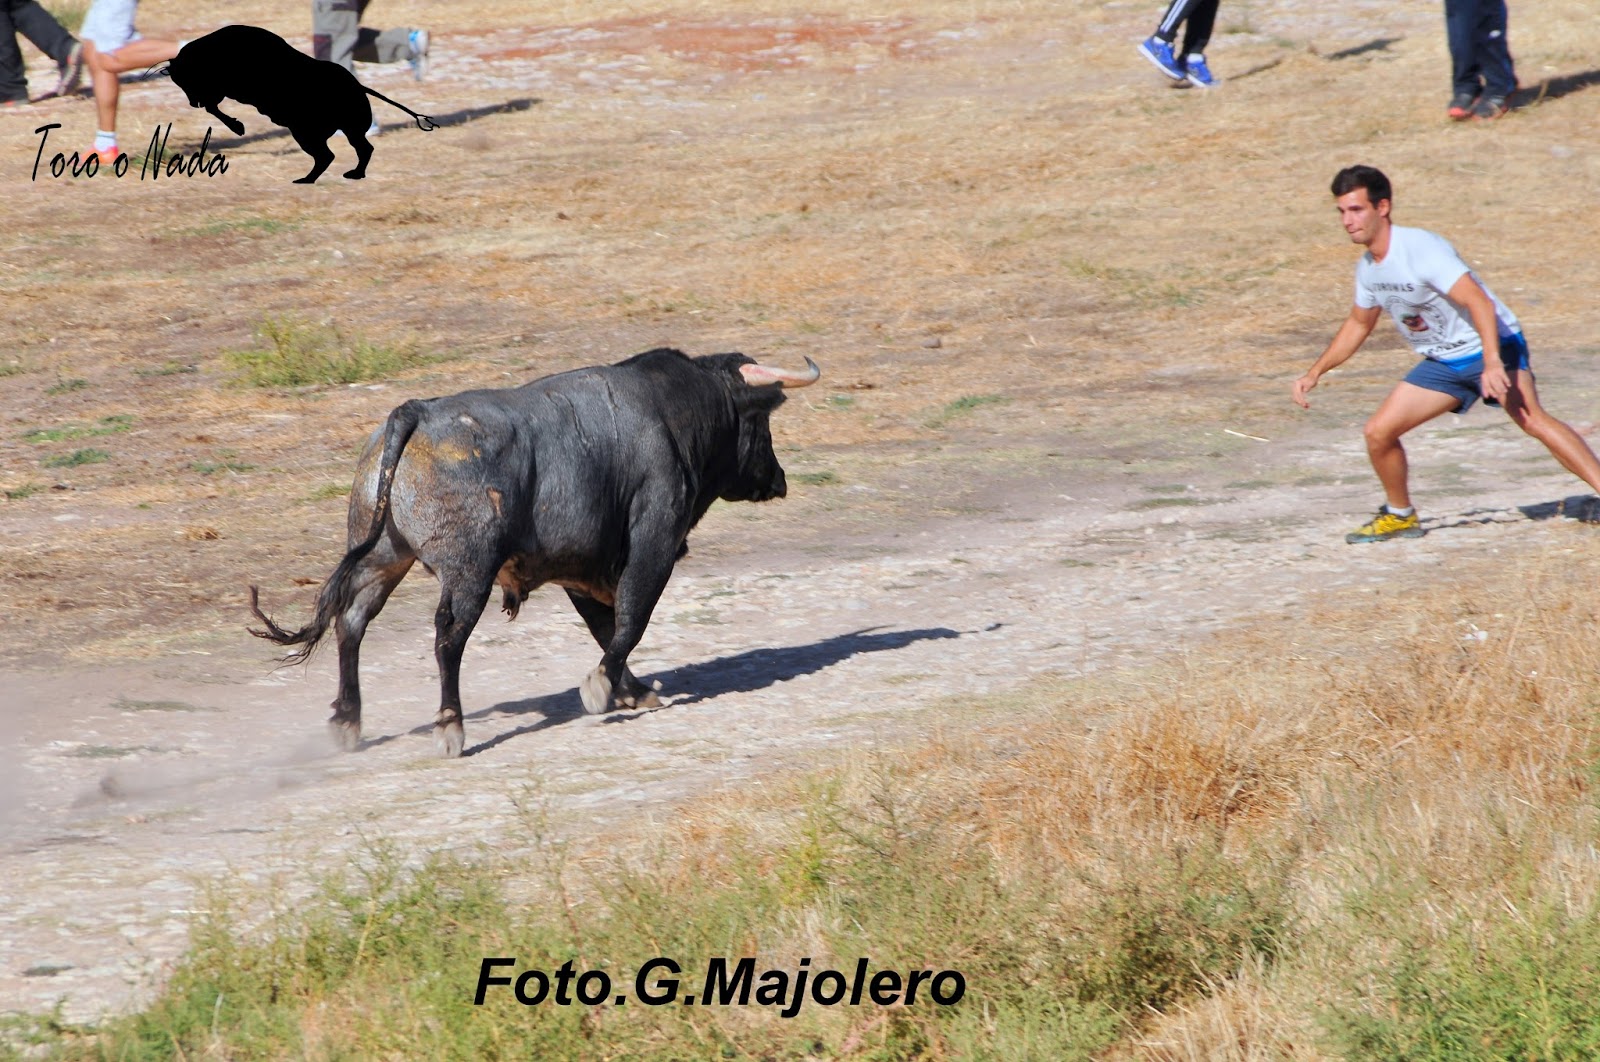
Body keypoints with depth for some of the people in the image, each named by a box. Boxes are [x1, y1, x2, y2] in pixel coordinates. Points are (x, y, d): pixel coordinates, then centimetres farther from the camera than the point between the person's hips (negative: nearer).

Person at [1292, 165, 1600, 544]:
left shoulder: (1420, 249, -23)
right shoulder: (1367, 268, 3)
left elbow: (1480, 303, -31)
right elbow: (1358, 324, 23)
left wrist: (1493, 363, -42)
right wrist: (1313, 374, 21)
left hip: (1490, 347, -8)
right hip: (1442, 363, 8)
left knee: (1531, 419, -30)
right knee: (1378, 433, 0)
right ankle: (1401, 516, 21)